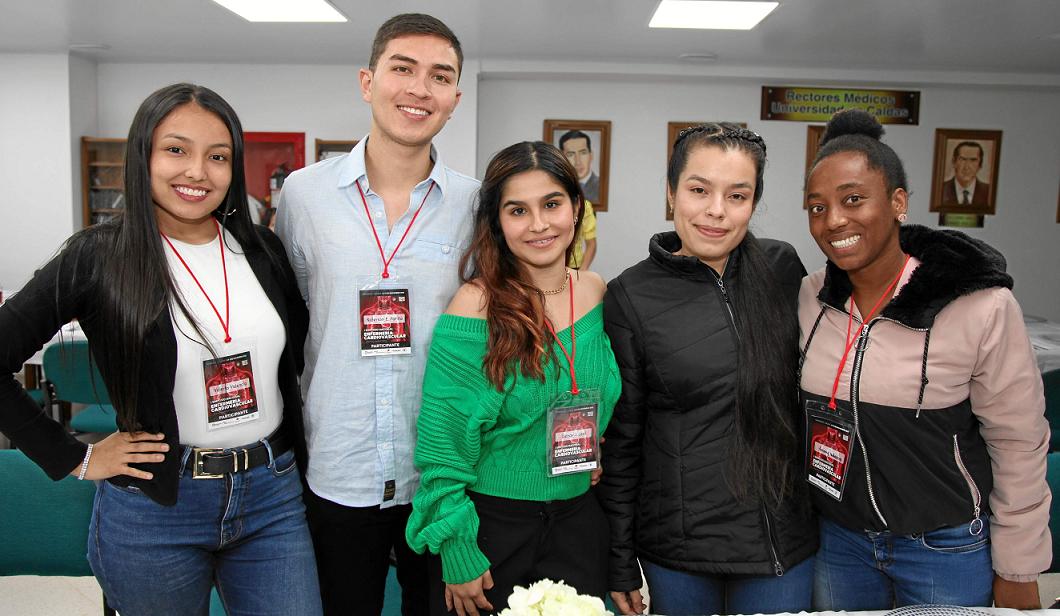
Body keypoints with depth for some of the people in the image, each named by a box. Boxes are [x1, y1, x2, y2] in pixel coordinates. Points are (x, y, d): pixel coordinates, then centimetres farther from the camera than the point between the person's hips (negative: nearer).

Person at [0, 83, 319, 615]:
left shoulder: (262, 249, 1)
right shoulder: (98, 257, -9)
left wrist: (298, 454, 6)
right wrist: (74, 460, -7)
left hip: (273, 495, 3)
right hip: (156, 509, -2)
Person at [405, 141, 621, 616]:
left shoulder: (596, 292, -2)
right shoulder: (477, 305, -17)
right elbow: (444, 445, -15)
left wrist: (596, 453, 3)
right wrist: (457, 551, -15)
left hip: (579, 520, 4)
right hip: (492, 520, -4)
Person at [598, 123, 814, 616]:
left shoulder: (783, 268, -2)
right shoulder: (632, 296, -9)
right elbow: (619, 439, -4)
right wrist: (620, 564, -2)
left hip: (782, 540, 2)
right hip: (676, 545, -2)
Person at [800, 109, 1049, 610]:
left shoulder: (982, 306, -18)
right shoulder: (810, 298, -6)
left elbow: (1019, 446, -9)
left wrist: (1018, 572, -3)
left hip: (945, 547, -3)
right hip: (836, 536, 4)